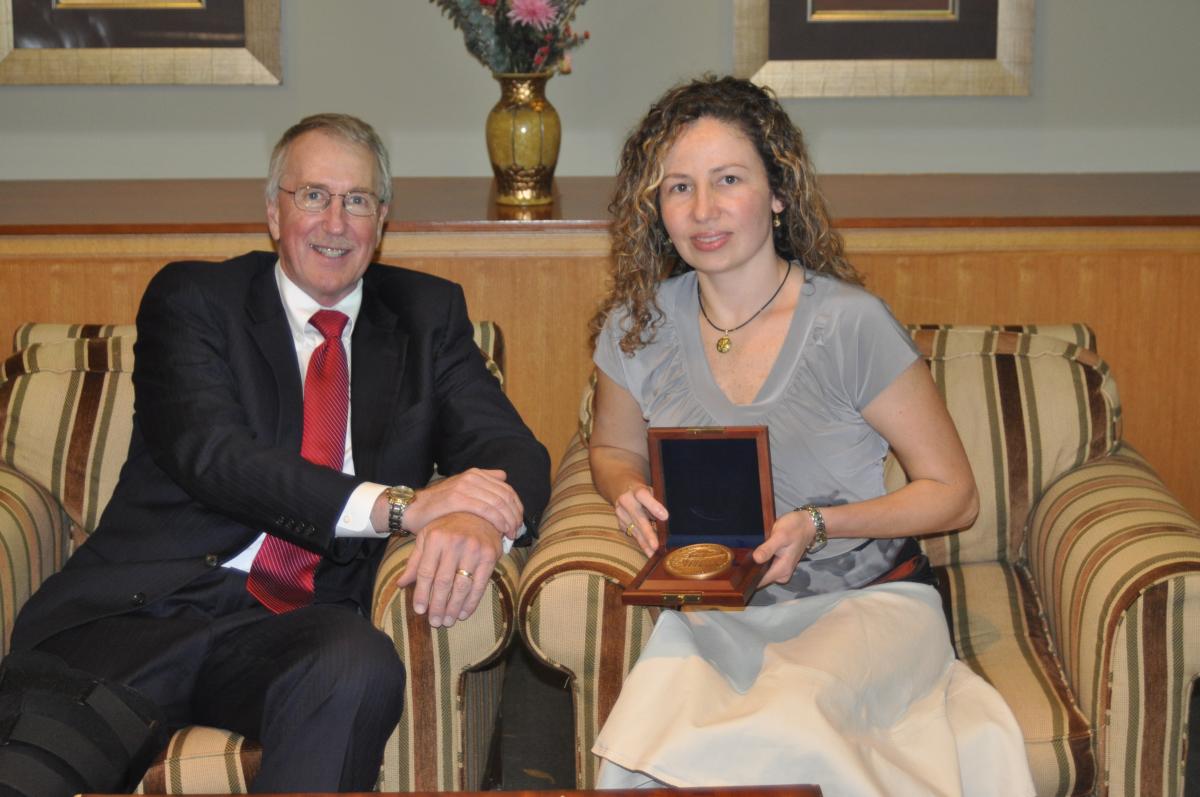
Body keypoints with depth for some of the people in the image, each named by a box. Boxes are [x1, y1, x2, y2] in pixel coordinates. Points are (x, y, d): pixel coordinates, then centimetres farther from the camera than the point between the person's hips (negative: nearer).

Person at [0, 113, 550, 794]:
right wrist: (401, 505, -21)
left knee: (361, 667, -35)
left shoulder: (428, 314, 18)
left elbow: (513, 450, 6)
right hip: (149, 605, -2)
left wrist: (478, 520, -21)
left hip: (300, 624, 2)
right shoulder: (191, 298, 9)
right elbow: (209, 454, -8)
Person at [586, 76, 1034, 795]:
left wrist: (816, 526, -19)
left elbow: (955, 495, -5)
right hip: (715, 612, 3)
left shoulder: (848, 323, -11)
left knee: (782, 728, -35)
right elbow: (614, 449, 21)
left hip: (866, 600, -3)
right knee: (647, 737, -29)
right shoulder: (638, 327, 0)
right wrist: (630, 492, -4)